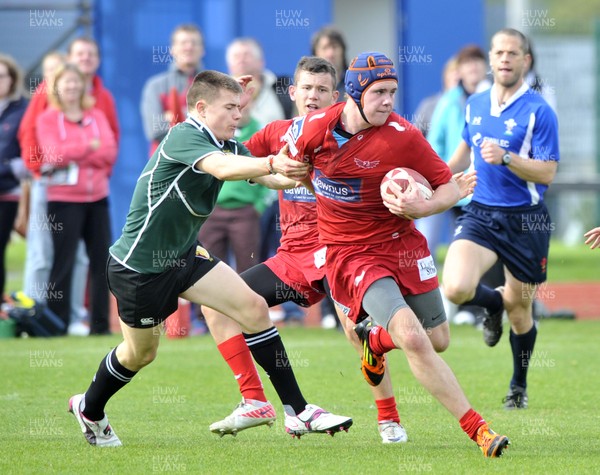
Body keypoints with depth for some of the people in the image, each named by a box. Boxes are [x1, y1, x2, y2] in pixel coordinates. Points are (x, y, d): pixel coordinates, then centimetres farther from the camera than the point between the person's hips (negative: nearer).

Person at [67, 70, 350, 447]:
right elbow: (222, 168, -42)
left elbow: (268, 175, -10)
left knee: (254, 307, -8)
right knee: (140, 353, 10)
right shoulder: (183, 136, -22)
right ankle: (89, 409, 39)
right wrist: (272, 163, -55)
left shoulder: (227, 146, 3)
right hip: (139, 265, -8)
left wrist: (296, 172, -32)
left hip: (184, 256, 8)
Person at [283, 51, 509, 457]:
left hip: (401, 242, 2)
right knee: (412, 338, -21)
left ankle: (376, 341, 44)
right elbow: (286, 168, 13)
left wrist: (421, 207, -25)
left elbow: (450, 188, -9)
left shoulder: (404, 136, -14)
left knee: (438, 340, 10)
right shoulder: (314, 128, -10)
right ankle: (476, 428, -15)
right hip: (350, 252, -2)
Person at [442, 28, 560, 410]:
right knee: (456, 287, -22)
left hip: (525, 221, -3)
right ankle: (493, 302, 15)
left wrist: (506, 158, -28)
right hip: (481, 215, 3)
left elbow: (547, 173, -15)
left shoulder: (539, 112, -10)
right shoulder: (475, 105, 7)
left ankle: (519, 385, 32)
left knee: (519, 310, 8)